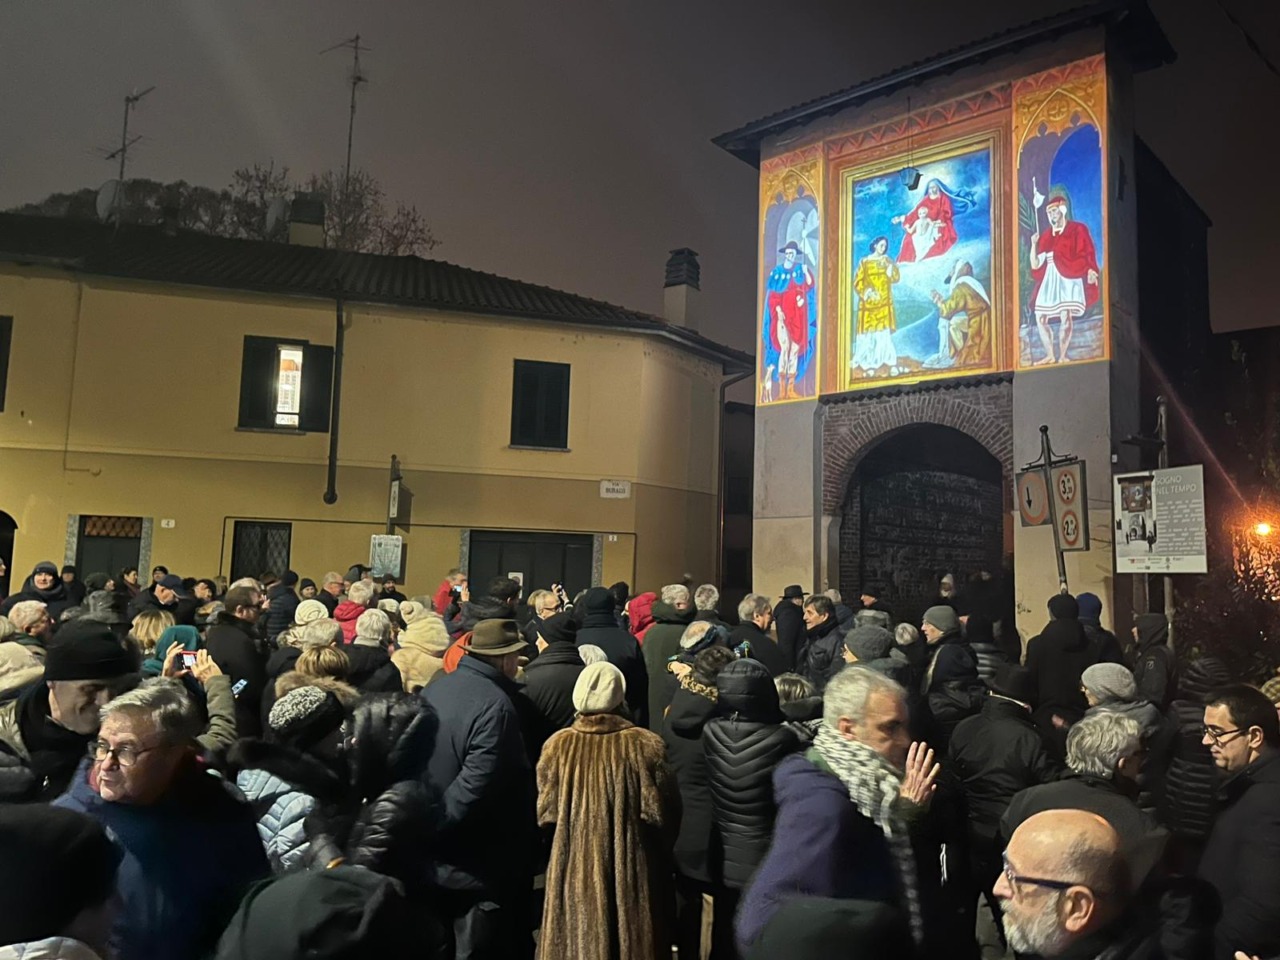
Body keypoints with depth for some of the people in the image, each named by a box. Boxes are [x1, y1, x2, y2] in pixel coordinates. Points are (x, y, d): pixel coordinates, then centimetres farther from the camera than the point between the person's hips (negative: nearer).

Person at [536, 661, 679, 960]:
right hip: (632, 871, -1)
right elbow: (661, 814, -9)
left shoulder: (558, 746, -9)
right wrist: (663, 861, 9)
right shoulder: (645, 745, -13)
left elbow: (546, 814, -3)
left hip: (573, 871, 1)